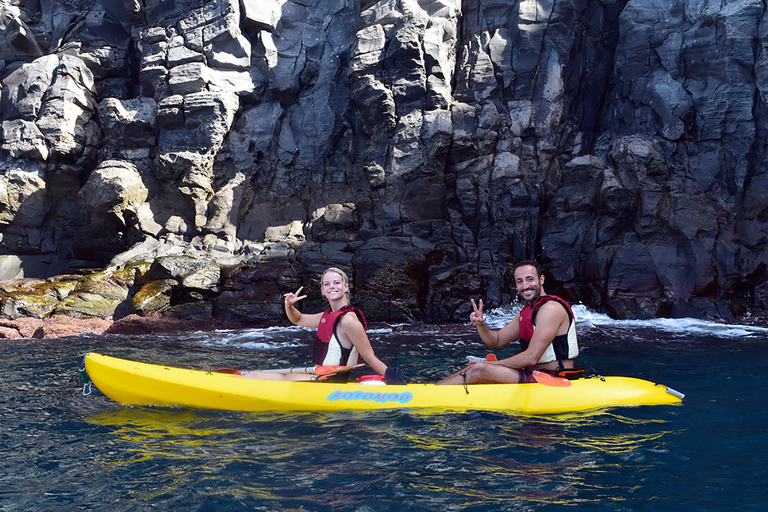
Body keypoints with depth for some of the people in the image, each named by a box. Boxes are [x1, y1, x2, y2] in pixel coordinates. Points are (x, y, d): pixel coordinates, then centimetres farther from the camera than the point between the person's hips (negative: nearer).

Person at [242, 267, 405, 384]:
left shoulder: (348, 320, -16)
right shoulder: (327, 316, 13)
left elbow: (370, 358, -14)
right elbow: (298, 319, 28)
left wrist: (390, 376, -21)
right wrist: (289, 306, 8)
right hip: (321, 379, 9)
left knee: (255, 376, -10)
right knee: (255, 375, 10)